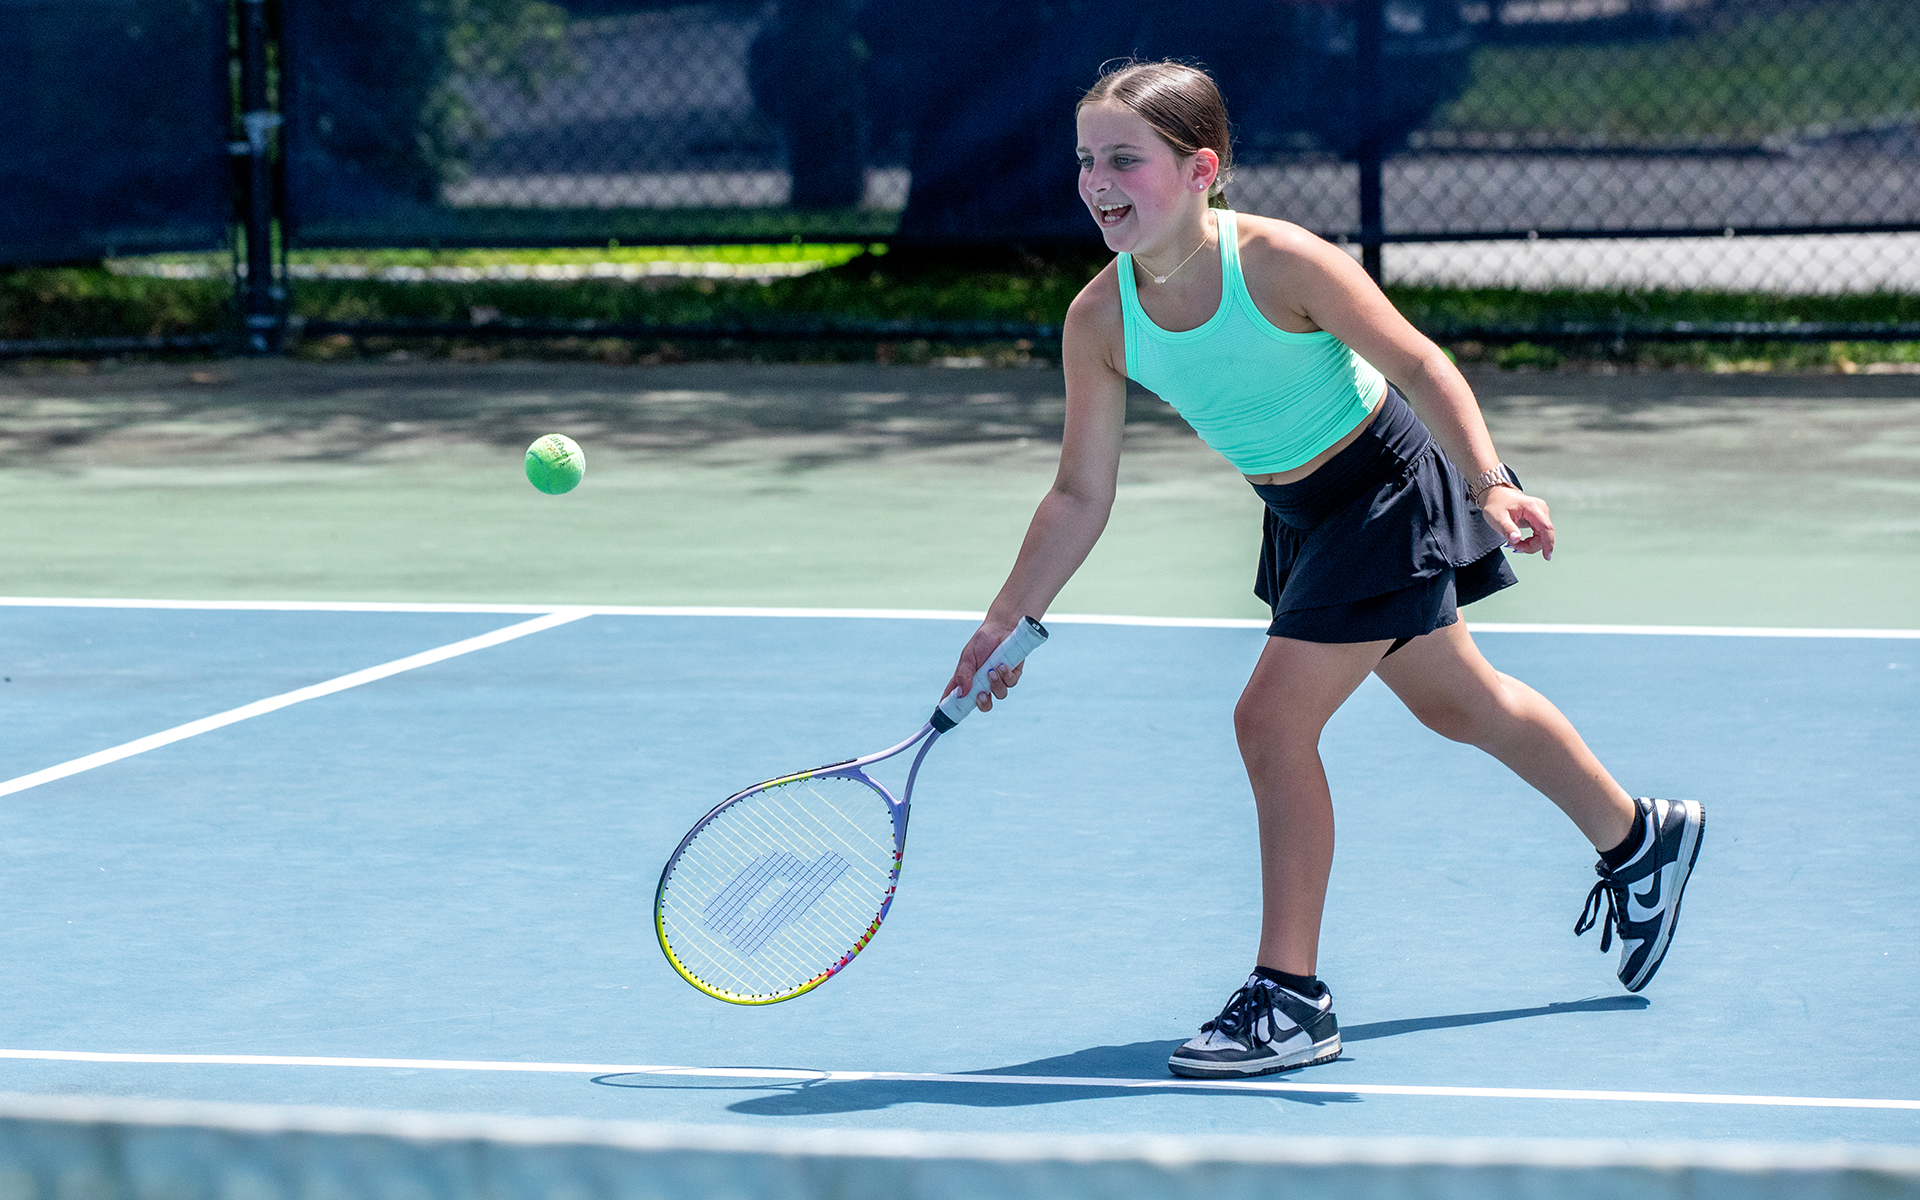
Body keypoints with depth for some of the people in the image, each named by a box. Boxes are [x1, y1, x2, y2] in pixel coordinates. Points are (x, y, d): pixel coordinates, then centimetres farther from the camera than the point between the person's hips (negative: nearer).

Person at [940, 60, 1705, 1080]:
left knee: (1272, 719, -16)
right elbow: (1080, 496, -5)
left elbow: (1420, 366, -22)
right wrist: (1006, 623, -10)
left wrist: (1489, 487, -33)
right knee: (1455, 701, 23)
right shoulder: (1100, 322, -13)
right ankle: (1637, 837, 47)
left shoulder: (1278, 263, -29)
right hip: (1300, 515, 7)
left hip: (1389, 487, -7)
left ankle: (1290, 998, -7)